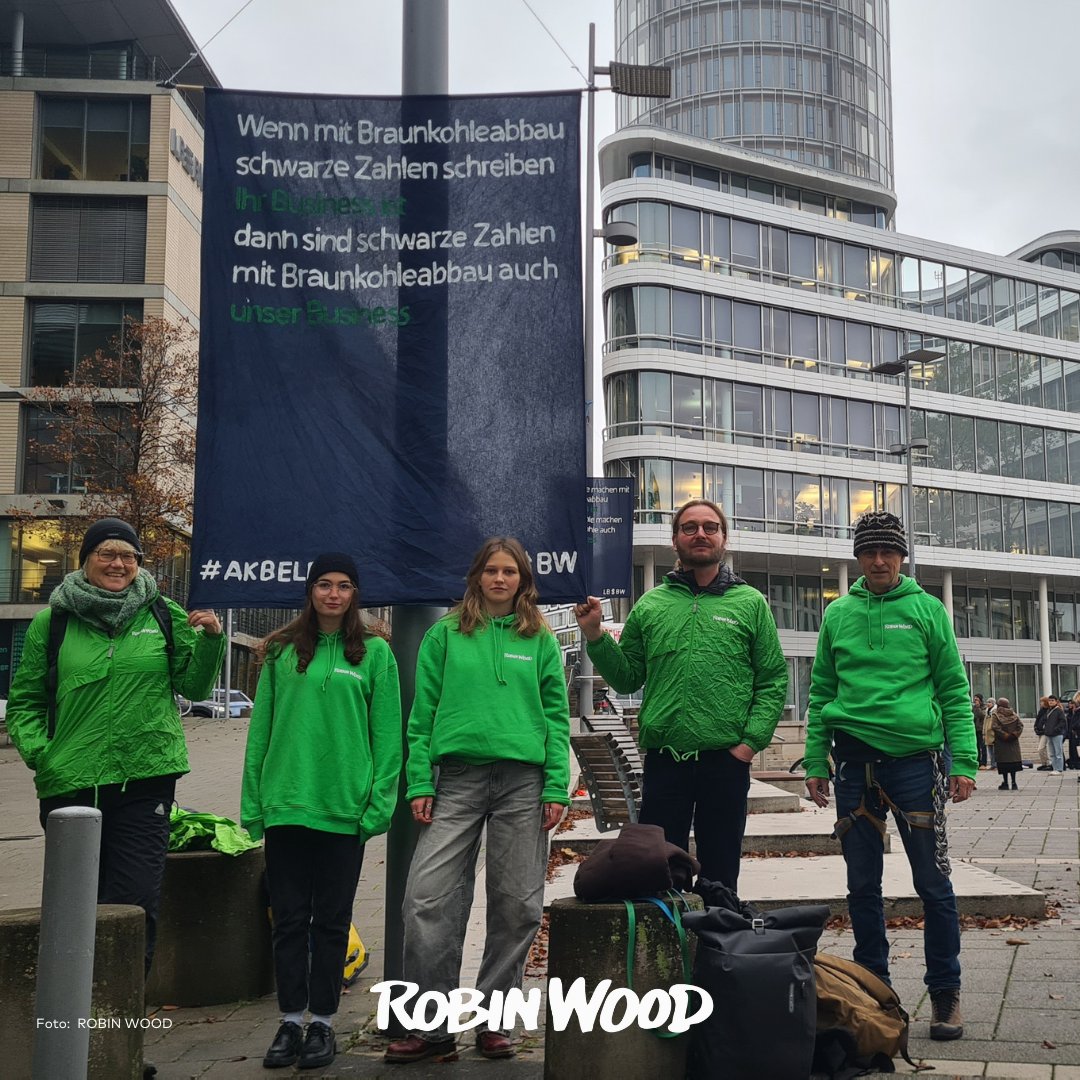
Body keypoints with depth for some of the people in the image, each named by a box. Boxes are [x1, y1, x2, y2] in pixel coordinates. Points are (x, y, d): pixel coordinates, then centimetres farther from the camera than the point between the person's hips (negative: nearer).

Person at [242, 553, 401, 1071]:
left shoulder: (374, 654, 2)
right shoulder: (282, 651, 8)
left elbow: (387, 734, -1)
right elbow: (261, 727, 8)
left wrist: (380, 803, -8)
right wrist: (252, 800, 3)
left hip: (343, 809, -2)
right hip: (286, 804, 2)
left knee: (332, 920, 7)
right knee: (289, 917, 7)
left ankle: (322, 1022, 18)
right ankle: (290, 1020, 18)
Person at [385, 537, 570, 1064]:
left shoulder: (541, 641, 11)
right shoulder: (445, 635, 9)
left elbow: (556, 717, 7)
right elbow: (423, 713, 6)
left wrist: (557, 788, -3)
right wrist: (420, 782, -3)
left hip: (523, 782, 1)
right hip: (457, 778, 0)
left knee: (516, 905, 3)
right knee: (428, 899, -9)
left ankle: (494, 1021, 17)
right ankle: (431, 1025, 2)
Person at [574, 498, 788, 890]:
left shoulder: (750, 603, 5)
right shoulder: (650, 605, 9)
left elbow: (773, 680, 1)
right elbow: (627, 679, 10)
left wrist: (751, 741, -8)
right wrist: (595, 636, -3)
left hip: (727, 759, -1)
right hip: (663, 759, 1)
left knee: (720, 877, 10)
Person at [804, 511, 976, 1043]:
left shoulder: (926, 609, 3)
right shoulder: (838, 614, 9)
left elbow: (954, 690, 1)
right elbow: (822, 693, 11)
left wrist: (963, 760, -7)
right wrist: (815, 761, 5)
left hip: (916, 758, -2)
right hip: (855, 761, 3)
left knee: (933, 882, 0)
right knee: (863, 884, 8)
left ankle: (945, 992, 12)